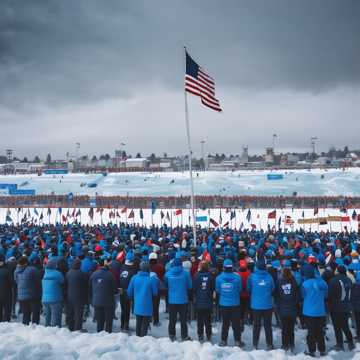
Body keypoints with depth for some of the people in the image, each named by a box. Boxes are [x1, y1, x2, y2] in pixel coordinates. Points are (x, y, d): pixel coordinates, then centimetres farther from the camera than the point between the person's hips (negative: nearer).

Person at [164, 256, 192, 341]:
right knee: (183, 319, 9)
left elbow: (165, 286, 6)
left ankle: (172, 335, 20)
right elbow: (190, 286, -1)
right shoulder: (186, 273, -11)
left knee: (172, 319, 13)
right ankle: (184, 336, 14)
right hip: (183, 300, -1)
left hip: (171, 300, 1)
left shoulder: (168, 274, -7)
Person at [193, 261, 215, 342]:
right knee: (208, 320, 11)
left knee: (200, 320, 10)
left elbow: (193, 288, -5)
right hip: (208, 302, 1)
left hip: (199, 302, -1)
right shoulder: (210, 276, -8)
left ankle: (200, 336, 12)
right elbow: (213, 288, 1)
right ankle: (208, 336, 13)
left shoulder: (197, 276, -11)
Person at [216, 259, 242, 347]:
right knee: (236, 323, 10)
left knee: (225, 323, 15)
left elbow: (217, 291, 1)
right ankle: (237, 341, 14)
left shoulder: (219, 278, -10)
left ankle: (223, 341, 19)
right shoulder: (237, 277, -14)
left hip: (223, 304, 2)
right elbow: (239, 289, -2)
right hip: (235, 304, -1)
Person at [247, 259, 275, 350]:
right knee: (268, 326, 13)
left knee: (256, 325, 12)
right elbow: (273, 289, 2)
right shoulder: (269, 276, -8)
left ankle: (255, 345, 15)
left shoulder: (252, 276, -11)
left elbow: (248, 289, 1)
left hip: (256, 305, 0)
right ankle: (269, 345, 18)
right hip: (268, 305, 0)